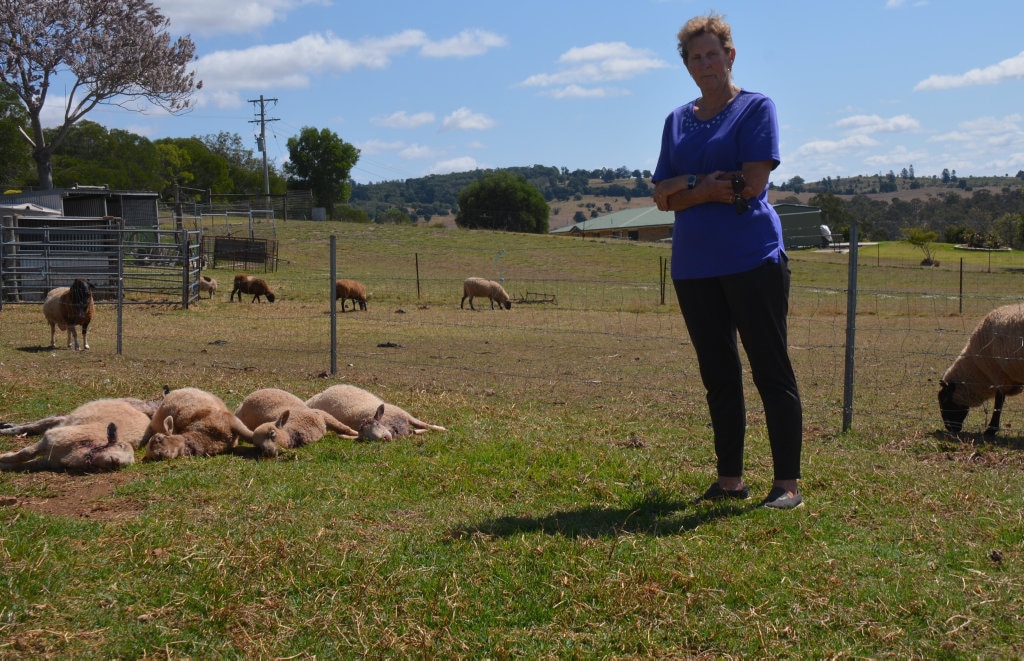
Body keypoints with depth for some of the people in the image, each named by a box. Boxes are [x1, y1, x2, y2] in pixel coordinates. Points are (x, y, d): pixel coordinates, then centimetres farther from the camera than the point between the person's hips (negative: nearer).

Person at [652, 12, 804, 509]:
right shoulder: (677, 120, 16)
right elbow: (661, 197, 8)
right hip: (693, 266, 6)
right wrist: (706, 185, -10)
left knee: (771, 371, -3)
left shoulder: (756, 109, 1)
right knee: (717, 375, 9)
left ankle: (788, 483, 0)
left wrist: (686, 191, -3)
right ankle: (730, 479, 18)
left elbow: (752, 183, -12)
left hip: (752, 259, -5)